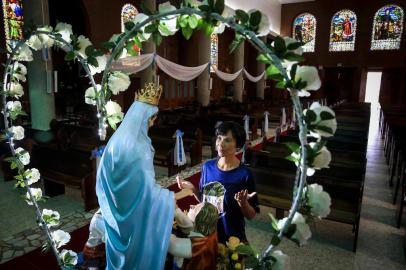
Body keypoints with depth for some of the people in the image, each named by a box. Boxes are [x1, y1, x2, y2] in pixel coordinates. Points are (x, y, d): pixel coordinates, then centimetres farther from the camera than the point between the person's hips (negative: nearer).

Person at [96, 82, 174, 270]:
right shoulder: (138, 146, -28)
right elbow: (147, 187, -25)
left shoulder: (118, 138, -1)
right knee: (136, 249, 12)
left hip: (117, 208, 8)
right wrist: (175, 195, -14)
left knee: (121, 246, 25)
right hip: (135, 211, -8)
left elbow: (105, 176, 9)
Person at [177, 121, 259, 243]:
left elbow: (251, 215, -11)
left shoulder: (244, 174, -18)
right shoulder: (208, 166, -6)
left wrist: (243, 202, -29)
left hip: (232, 236, -3)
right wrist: (193, 189, -9)